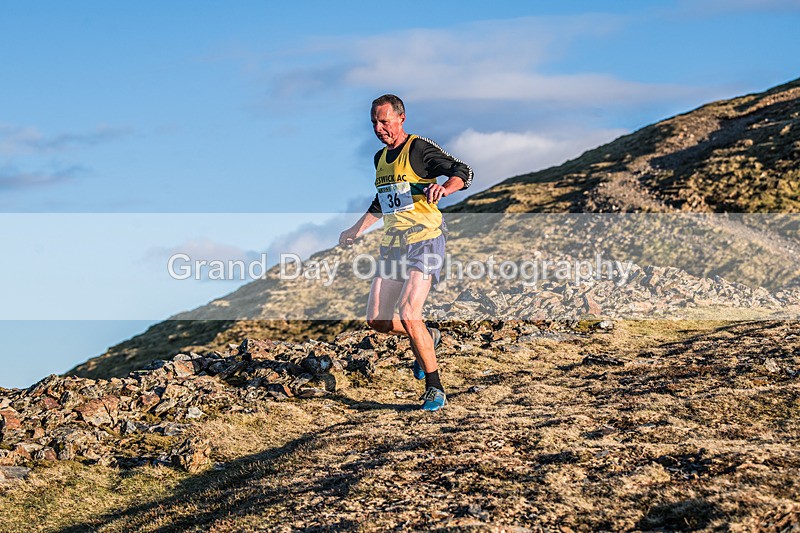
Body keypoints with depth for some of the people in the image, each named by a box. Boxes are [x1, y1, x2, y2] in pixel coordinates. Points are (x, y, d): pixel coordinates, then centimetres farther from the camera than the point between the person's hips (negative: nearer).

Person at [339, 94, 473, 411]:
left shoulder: (419, 149, -7)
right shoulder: (381, 158, 17)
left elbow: (463, 172, -15)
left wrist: (444, 188, -36)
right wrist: (356, 231, 32)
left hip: (424, 244, -8)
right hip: (392, 246, 8)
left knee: (408, 315, -21)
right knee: (377, 320, 4)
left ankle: (435, 389, -9)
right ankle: (428, 338, 33)